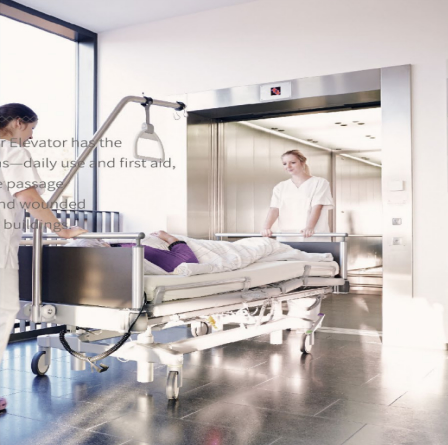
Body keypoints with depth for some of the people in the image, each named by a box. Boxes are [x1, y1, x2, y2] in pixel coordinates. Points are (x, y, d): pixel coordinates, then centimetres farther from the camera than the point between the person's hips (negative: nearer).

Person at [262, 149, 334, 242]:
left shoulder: (320, 183, 8)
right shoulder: (280, 187, 17)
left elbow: (317, 207, -6)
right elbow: (274, 209, 3)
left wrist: (309, 227, -24)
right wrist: (266, 227, -17)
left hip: (313, 237, -2)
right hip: (286, 238, 3)